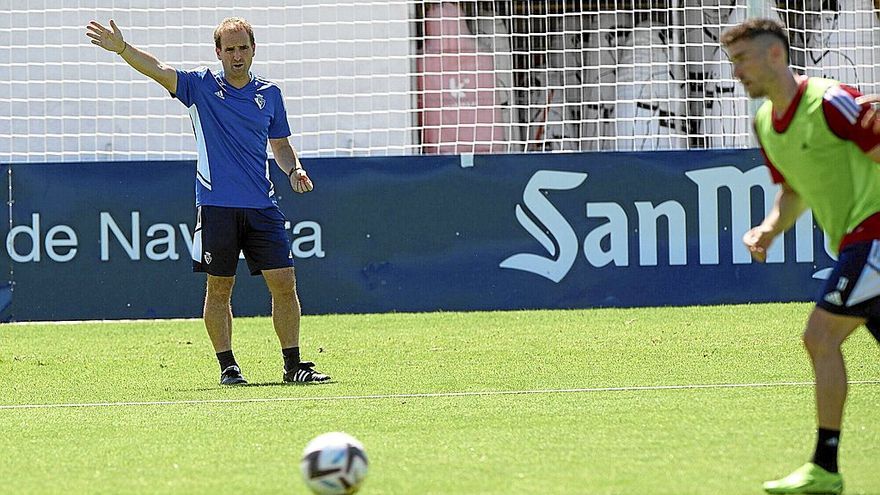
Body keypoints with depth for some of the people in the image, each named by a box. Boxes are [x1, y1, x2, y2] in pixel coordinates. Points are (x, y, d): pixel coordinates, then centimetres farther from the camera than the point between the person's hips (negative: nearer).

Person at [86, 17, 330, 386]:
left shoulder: (269, 93, 11)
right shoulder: (201, 86, 2)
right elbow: (158, 70, -12)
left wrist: (294, 170, 1)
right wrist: (122, 49, -28)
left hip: (262, 207, 2)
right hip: (216, 206, -2)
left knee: (284, 283, -2)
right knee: (219, 288, 1)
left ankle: (293, 365, 6)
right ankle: (227, 366, 9)